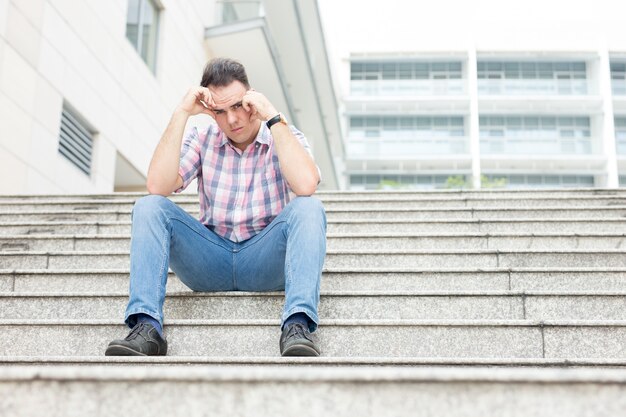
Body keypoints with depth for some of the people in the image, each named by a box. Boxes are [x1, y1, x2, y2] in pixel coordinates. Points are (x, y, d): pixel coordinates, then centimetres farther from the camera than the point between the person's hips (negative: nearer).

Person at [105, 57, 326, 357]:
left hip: (266, 260, -2)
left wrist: (273, 117, -20)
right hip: (210, 260, 2)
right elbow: (158, 186, -13)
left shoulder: (285, 137, -1)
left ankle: (298, 325, -41)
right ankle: (146, 327, -30)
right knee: (149, 207, -17)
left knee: (308, 208, -28)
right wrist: (181, 115, -13)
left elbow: (306, 185, -24)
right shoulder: (202, 140, 5)